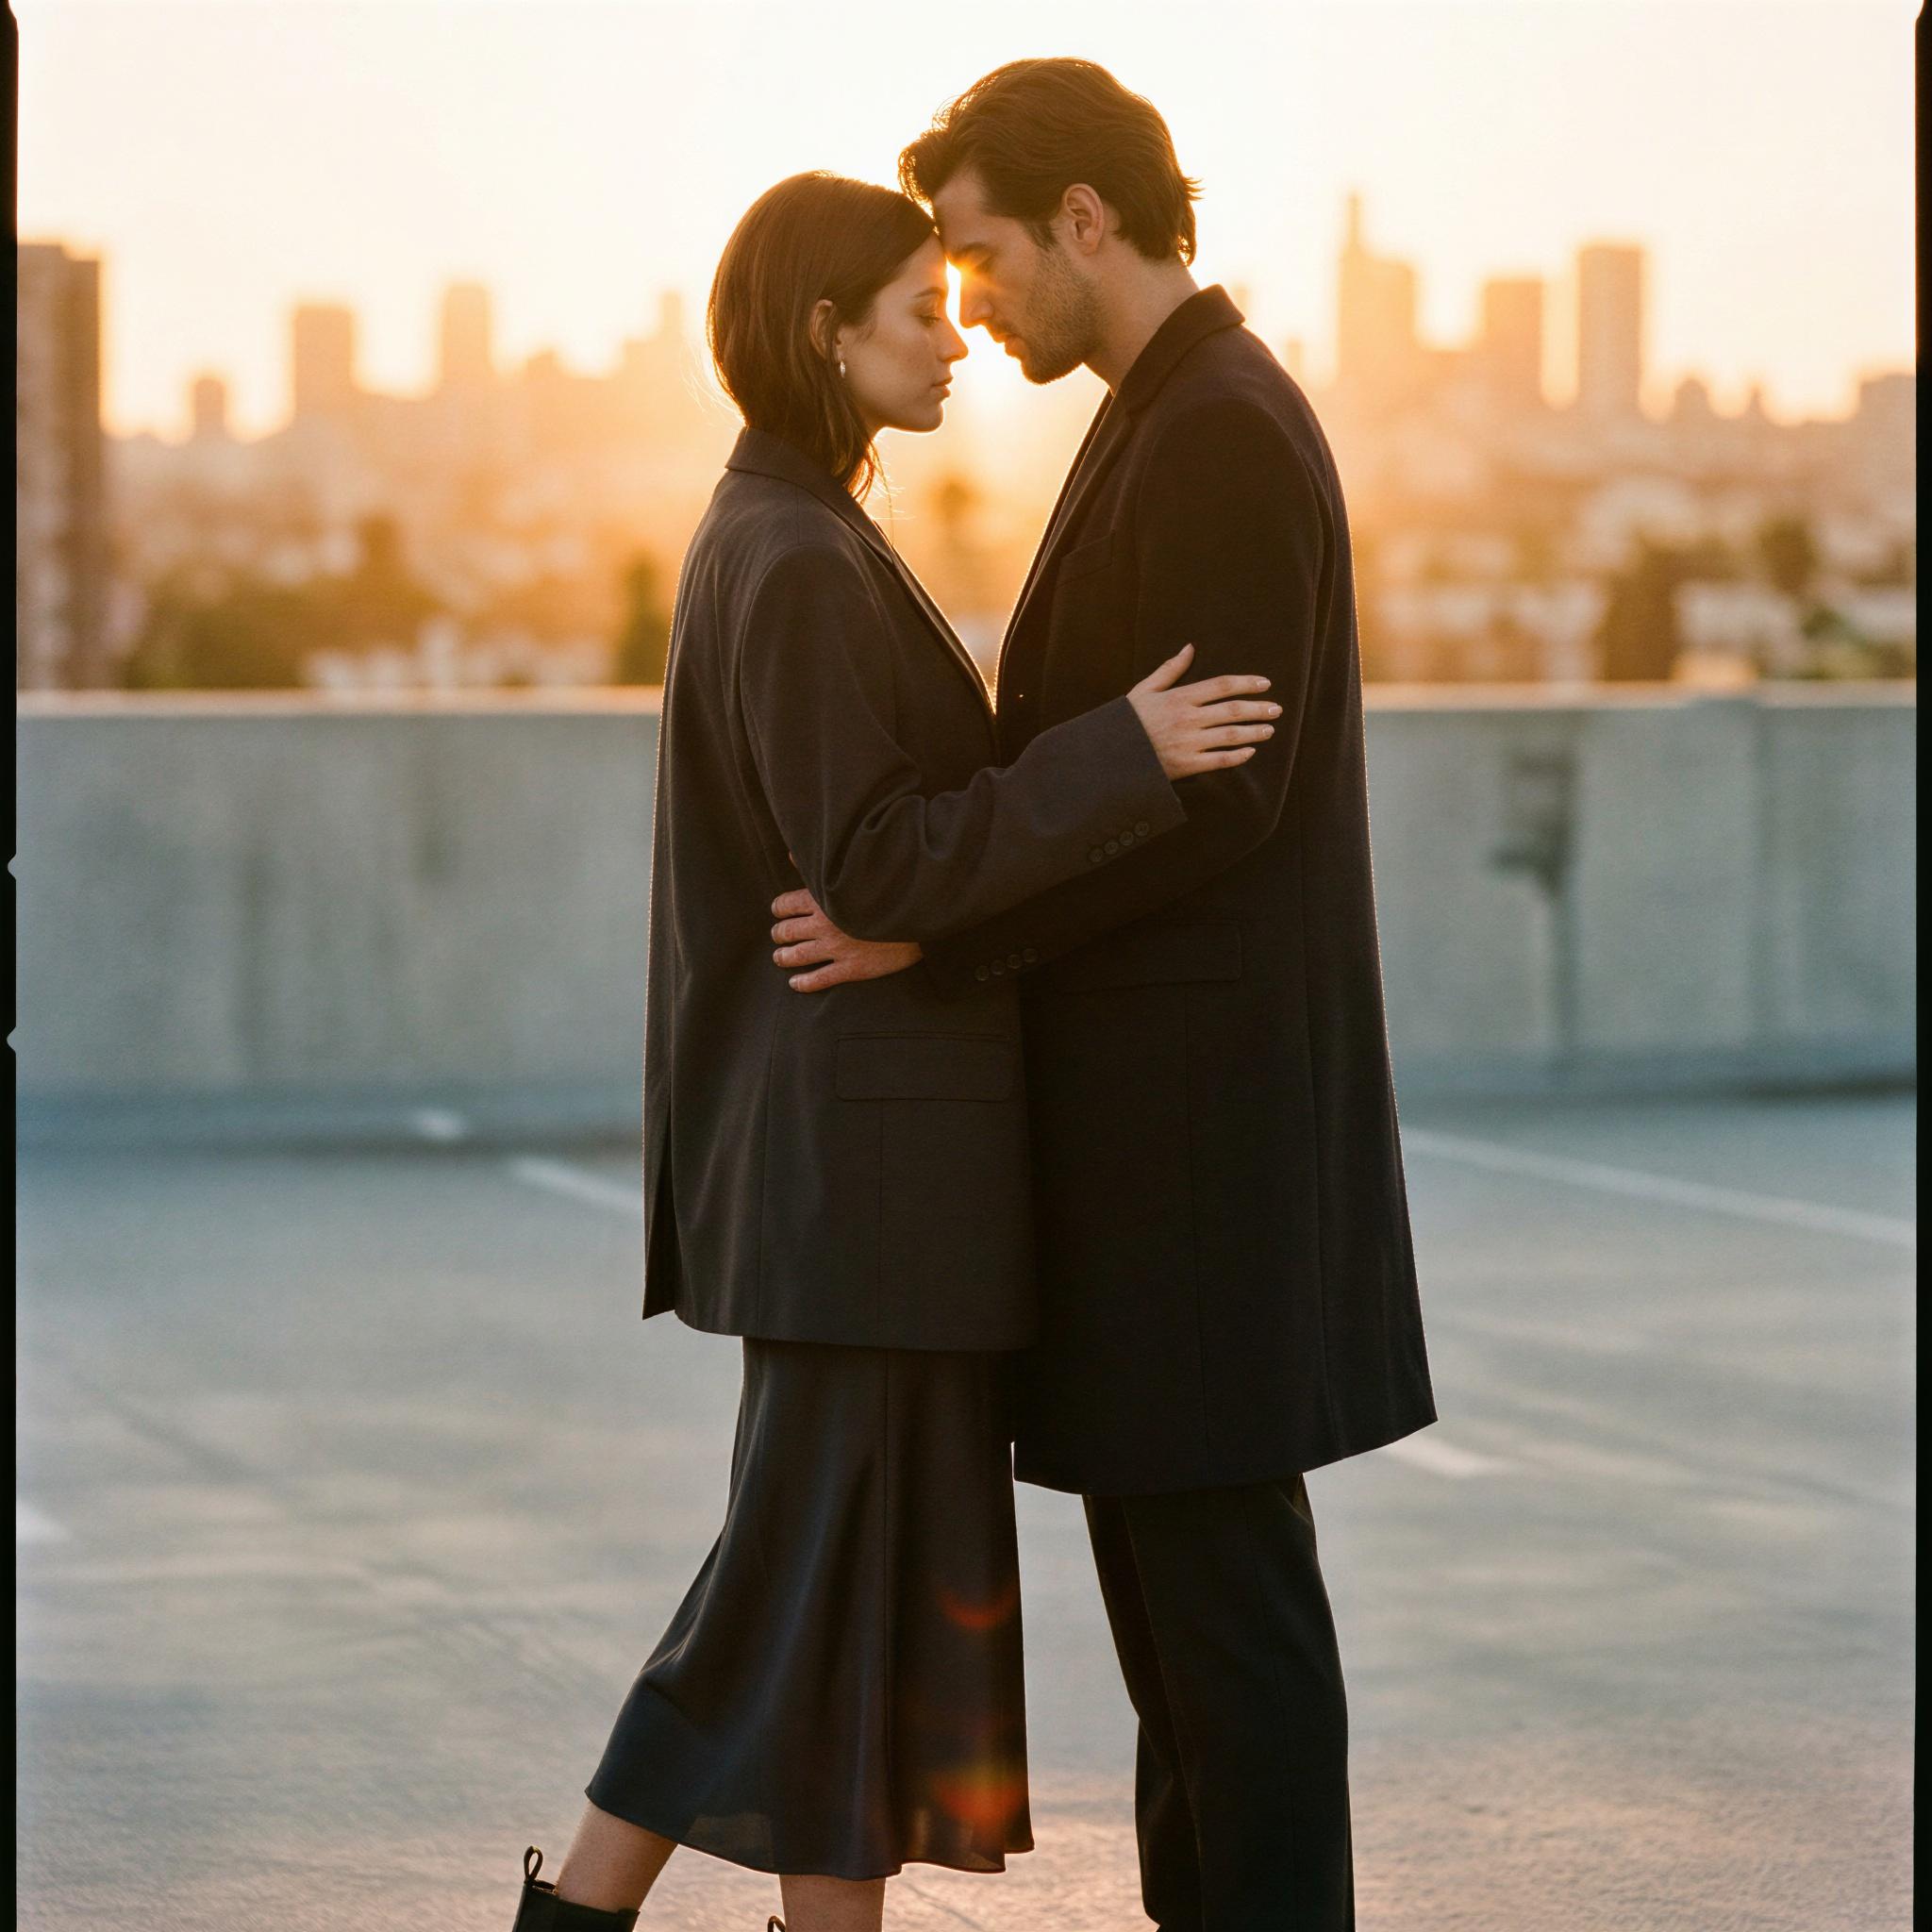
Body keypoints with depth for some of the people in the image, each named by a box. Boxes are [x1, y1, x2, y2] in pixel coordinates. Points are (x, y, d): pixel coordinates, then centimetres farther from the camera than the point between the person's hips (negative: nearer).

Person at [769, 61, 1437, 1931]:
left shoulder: (1222, 439, -16)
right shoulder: (1173, 426, 16)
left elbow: (1211, 798, -22)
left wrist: (932, 936, -19)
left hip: (1200, 1093, -10)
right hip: (1152, 1090, 10)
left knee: (1215, 1546, -4)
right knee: (1154, 1522, 14)